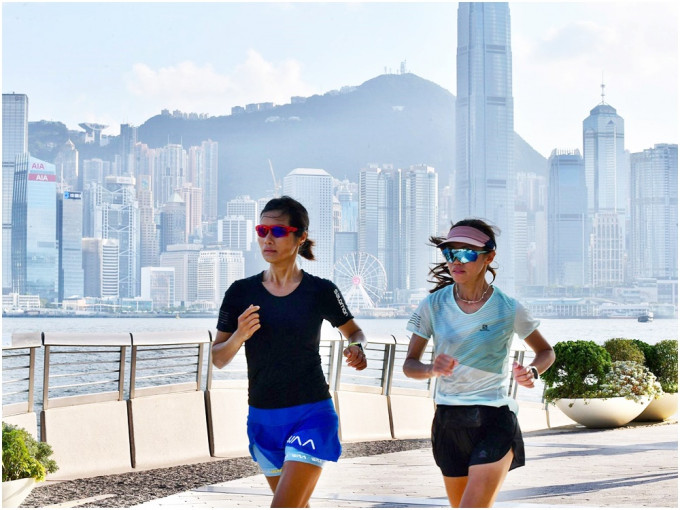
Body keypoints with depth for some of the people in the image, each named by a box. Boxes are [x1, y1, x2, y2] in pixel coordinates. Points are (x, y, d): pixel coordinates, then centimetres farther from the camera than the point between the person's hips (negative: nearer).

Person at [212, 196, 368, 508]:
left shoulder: (320, 291, -5)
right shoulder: (241, 292, 1)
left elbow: (354, 332, 12)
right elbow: (218, 359, 3)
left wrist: (356, 348, -11)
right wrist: (239, 336, -17)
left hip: (311, 415, -4)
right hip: (263, 419, 4)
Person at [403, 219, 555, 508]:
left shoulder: (508, 308, -7)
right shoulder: (434, 305, -3)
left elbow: (546, 352, 8)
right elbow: (409, 365, 0)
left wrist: (532, 372, -14)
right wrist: (432, 369, -23)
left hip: (495, 421, -4)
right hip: (448, 421, 4)